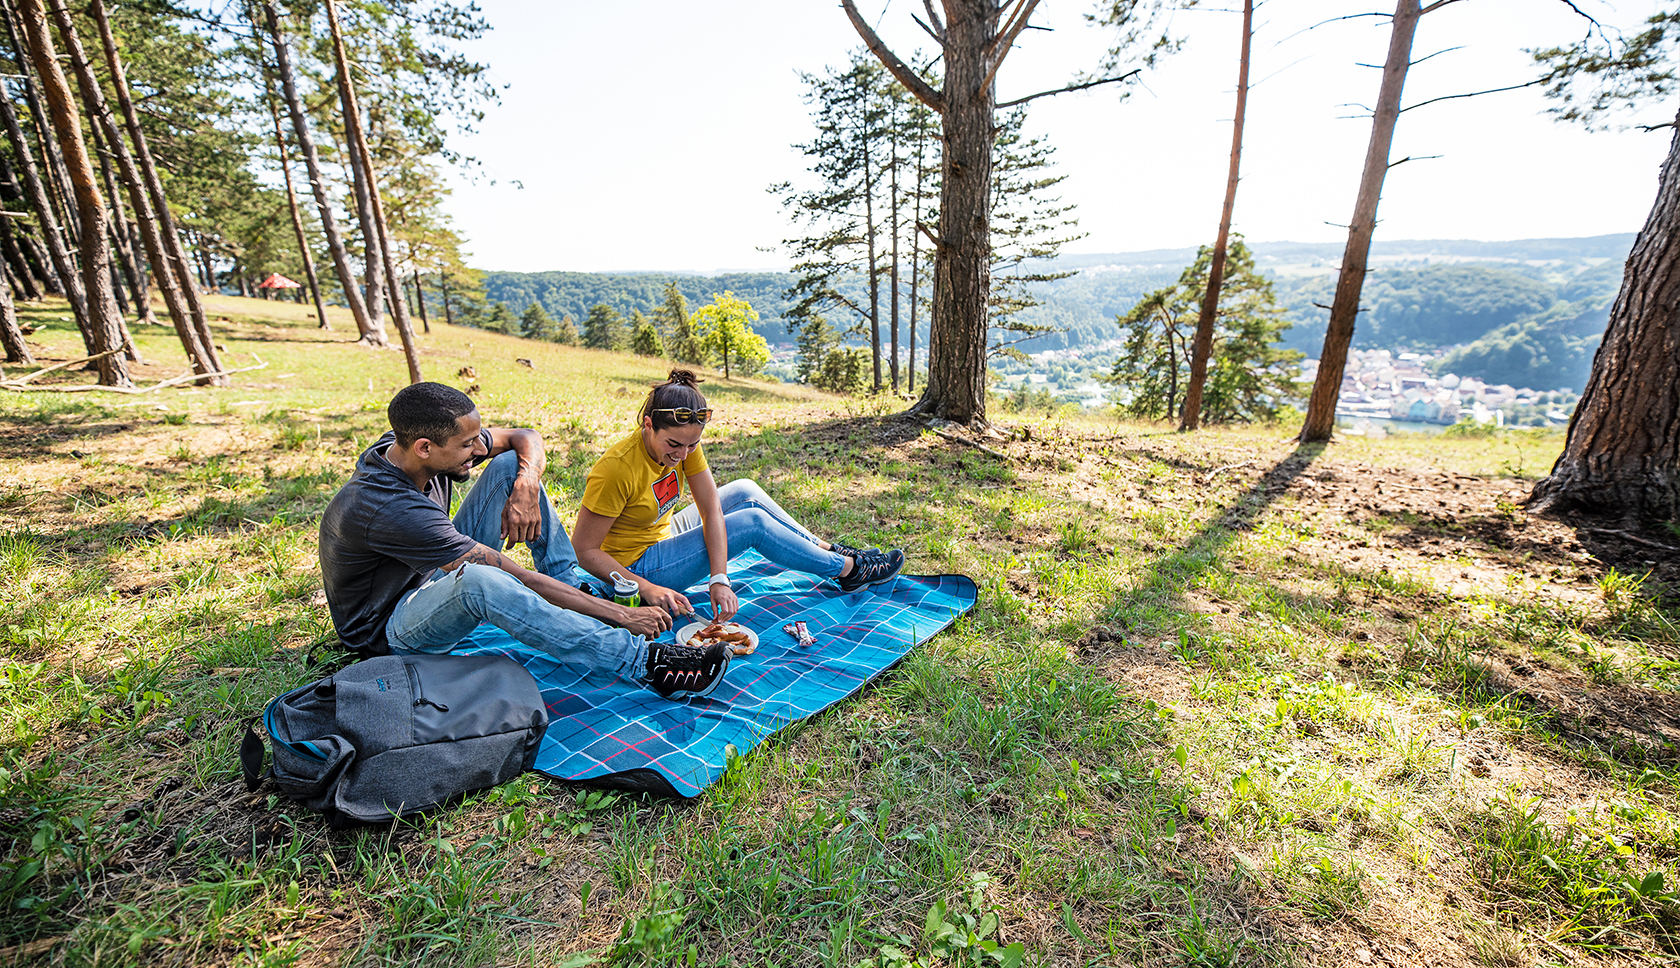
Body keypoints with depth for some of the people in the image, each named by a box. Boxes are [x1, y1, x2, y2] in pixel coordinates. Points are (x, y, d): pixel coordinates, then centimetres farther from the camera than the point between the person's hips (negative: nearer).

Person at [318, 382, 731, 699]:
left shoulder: (413, 442, -13)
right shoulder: (387, 509, -36)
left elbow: (526, 438, -1)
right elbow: (516, 578, -37)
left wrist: (526, 487, -23)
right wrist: (622, 614, -35)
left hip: (441, 572, 8)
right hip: (390, 628, -8)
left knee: (510, 464, -8)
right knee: (479, 581, -45)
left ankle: (572, 589, -6)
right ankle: (641, 661, -41)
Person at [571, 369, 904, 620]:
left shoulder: (685, 443, -13)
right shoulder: (616, 468, -31)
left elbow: (711, 509, -16)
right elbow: (583, 550, -25)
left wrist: (719, 579, -26)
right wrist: (646, 588, -31)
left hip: (663, 536, 7)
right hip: (636, 565, -7)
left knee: (745, 492, -2)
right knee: (753, 522, -17)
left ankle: (828, 549, 9)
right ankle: (849, 570, -2)